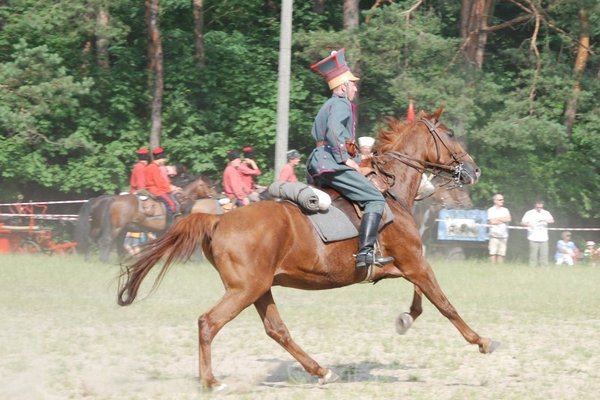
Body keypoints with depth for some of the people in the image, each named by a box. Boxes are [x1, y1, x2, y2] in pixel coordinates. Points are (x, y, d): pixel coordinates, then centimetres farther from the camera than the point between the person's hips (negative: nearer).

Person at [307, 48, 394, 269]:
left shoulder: (327, 106, 24)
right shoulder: (341, 104, -6)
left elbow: (315, 133, 28)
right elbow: (333, 131, -22)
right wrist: (346, 158, -19)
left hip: (318, 165, 10)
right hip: (333, 165, -10)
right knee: (375, 200, -14)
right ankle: (365, 252, -28)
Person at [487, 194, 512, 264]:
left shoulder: (505, 210, 15)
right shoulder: (491, 210, 2)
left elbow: (509, 219, -1)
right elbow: (492, 221, -10)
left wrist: (497, 219, -4)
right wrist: (503, 220, 1)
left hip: (503, 235, 4)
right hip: (494, 235, -4)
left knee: (501, 253, 1)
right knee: (493, 253, -9)